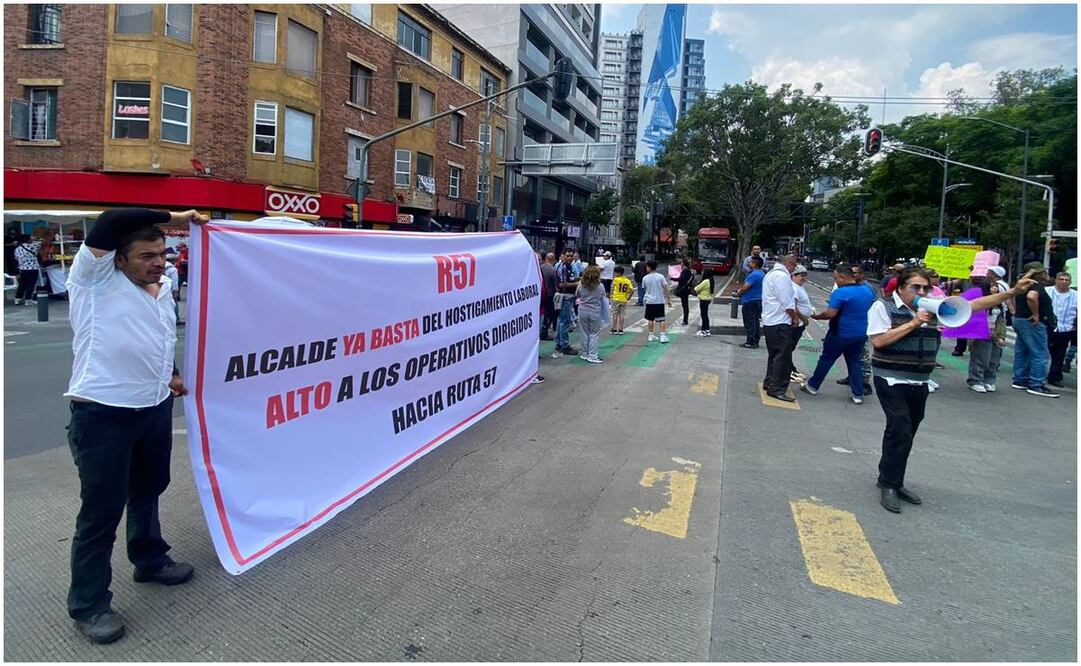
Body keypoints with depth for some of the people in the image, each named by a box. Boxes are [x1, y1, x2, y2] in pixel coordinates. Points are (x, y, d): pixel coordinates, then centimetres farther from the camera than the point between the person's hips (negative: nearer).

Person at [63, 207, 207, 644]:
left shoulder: (162, 289, 11)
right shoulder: (95, 277, -10)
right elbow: (109, 224, -26)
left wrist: (170, 375, 12)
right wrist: (173, 216, -19)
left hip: (155, 407, 7)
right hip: (102, 413, -7)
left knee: (148, 490, 23)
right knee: (101, 509, 0)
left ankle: (150, 561, 43)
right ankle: (88, 604, 15)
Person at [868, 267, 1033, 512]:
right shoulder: (883, 306, -6)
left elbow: (972, 305, 9)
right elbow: (878, 340, -17)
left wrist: (1012, 292, 3)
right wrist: (913, 323, -16)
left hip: (919, 382, 6)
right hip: (891, 381, -6)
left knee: (906, 434, 12)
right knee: (900, 430, -14)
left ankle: (893, 482, 25)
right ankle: (889, 485, -1)